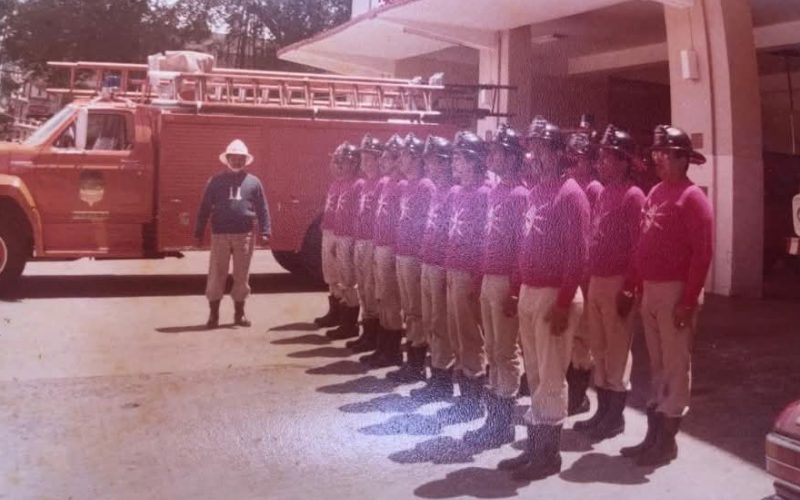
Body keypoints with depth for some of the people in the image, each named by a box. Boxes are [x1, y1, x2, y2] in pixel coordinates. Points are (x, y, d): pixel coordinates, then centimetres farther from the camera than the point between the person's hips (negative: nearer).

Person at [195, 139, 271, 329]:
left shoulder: (253, 182, 7)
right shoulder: (216, 181, 5)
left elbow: (262, 209, 6)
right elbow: (205, 208, 6)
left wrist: (265, 232, -2)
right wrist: (199, 233, 3)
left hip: (244, 235, 1)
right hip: (220, 235, -1)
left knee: (242, 276, 7)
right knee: (216, 275, 1)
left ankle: (239, 313, 18)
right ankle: (213, 314, 10)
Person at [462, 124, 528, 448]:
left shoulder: (519, 194, -14)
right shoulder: (495, 191, 12)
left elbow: (524, 244, -16)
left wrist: (515, 287, -17)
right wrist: (482, 277, 15)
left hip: (506, 281, -9)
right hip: (489, 279, 9)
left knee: (506, 352, 0)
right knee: (493, 350, 14)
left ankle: (504, 423, 8)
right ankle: (494, 417, 23)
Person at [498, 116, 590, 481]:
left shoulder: (571, 194, -12)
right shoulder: (535, 193, 14)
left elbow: (577, 254, -16)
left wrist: (564, 302, -20)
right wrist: (516, 291, 15)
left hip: (554, 296, -8)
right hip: (529, 294, 8)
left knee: (551, 377, -1)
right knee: (535, 376, 14)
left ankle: (549, 453, 9)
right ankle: (534, 446, 23)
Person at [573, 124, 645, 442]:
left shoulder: (633, 196, -11)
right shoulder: (602, 193, 14)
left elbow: (639, 247, -15)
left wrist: (629, 288, -19)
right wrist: (588, 279, 14)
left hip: (617, 284, -8)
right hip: (595, 282, 8)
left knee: (617, 350, 1)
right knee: (599, 350, 14)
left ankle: (616, 416, 11)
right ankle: (603, 410, 24)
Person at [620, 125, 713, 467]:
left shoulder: (692, 197, -10)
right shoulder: (655, 193, 13)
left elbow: (702, 253, -15)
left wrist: (689, 300, -19)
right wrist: (636, 286, 11)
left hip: (675, 291, -8)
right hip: (650, 290, 8)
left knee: (675, 365, 1)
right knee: (657, 364, 14)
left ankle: (667, 440, 9)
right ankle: (654, 434, 23)